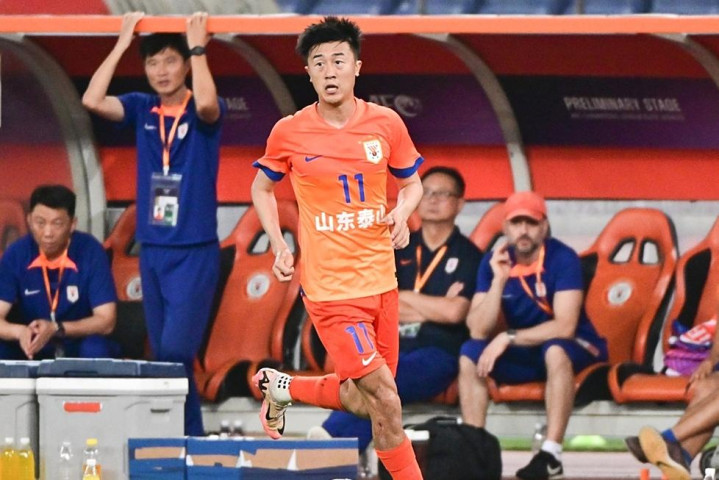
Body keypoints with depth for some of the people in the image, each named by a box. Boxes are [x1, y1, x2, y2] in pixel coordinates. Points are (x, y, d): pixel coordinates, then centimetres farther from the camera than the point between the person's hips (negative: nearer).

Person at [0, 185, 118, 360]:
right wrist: (20, 332, -40)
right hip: (32, 347, 1)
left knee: (95, 348, -35)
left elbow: (106, 321, -18)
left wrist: (56, 329, -33)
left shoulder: (90, 252, -16)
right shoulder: (16, 254, -12)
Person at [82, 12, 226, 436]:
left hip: (195, 250, -5)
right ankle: (189, 439, 14)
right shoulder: (142, 109, 6)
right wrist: (123, 43, -6)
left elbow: (206, 103, -29)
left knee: (176, 352, -14)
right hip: (152, 249, 5)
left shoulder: (202, 112, -5)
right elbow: (93, 100, -10)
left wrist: (197, 47, -19)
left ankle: (187, 441, -7)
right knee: (163, 355, 7)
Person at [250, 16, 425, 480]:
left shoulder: (387, 123, -1)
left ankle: (281, 386, 35)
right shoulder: (289, 133, -6)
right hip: (331, 287, -4)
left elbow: (412, 182, 13)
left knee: (366, 402, 14)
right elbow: (262, 187, 11)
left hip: (381, 279, 4)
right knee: (386, 401, -12)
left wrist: (402, 213, -9)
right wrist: (279, 246, -2)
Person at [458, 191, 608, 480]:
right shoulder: (493, 263, -5)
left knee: (554, 350, -37)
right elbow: (478, 330, -13)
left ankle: (551, 454, -39)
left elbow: (565, 327, -27)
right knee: (470, 354, -18)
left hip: (574, 350, -5)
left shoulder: (562, 259, -18)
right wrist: (499, 280, -24)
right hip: (523, 357, 5)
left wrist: (508, 338, -28)